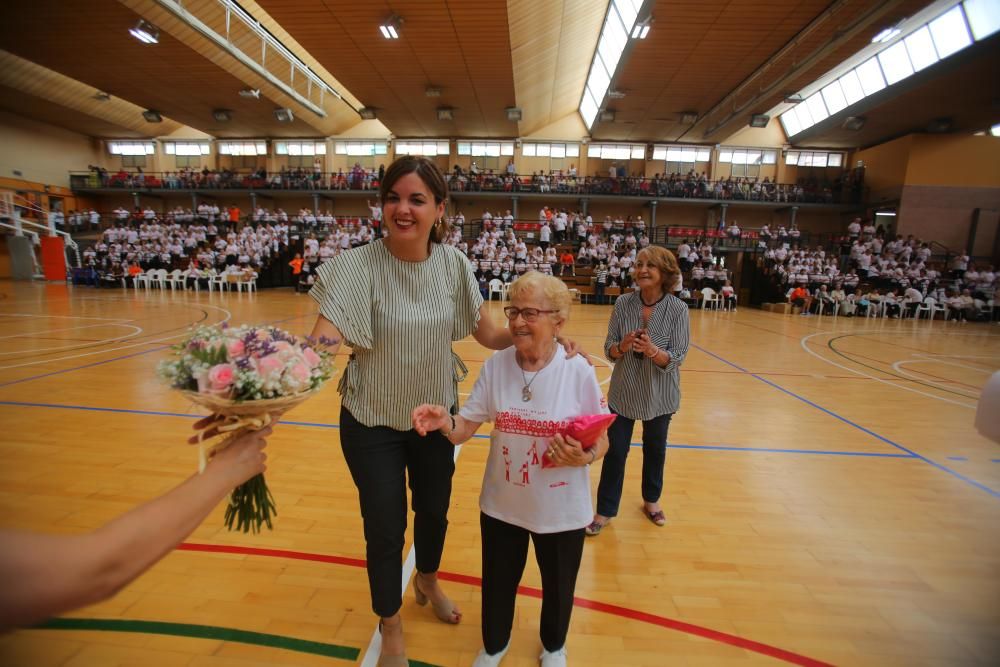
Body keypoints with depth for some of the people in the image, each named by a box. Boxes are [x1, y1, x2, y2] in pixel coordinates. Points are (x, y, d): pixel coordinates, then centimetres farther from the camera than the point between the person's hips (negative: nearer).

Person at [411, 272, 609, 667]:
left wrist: (584, 457, -28)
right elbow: (465, 429, -9)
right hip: (502, 505, 2)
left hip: (561, 511, -1)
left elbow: (601, 441, -8)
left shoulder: (578, 371, -18)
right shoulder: (495, 366, -11)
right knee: (498, 582, 23)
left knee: (557, 587, 24)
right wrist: (444, 422, -30)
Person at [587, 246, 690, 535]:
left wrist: (652, 350, -35)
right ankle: (605, 510, 26)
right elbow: (609, 350, -8)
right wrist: (622, 346, -29)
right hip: (624, 391, 0)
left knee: (655, 448, 19)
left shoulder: (678, 309, -14)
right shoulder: (623, 303, -10)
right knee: (615, 450, 7)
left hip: (659, 395, 0)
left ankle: (651, 500, 45)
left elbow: (677, 359, -16)